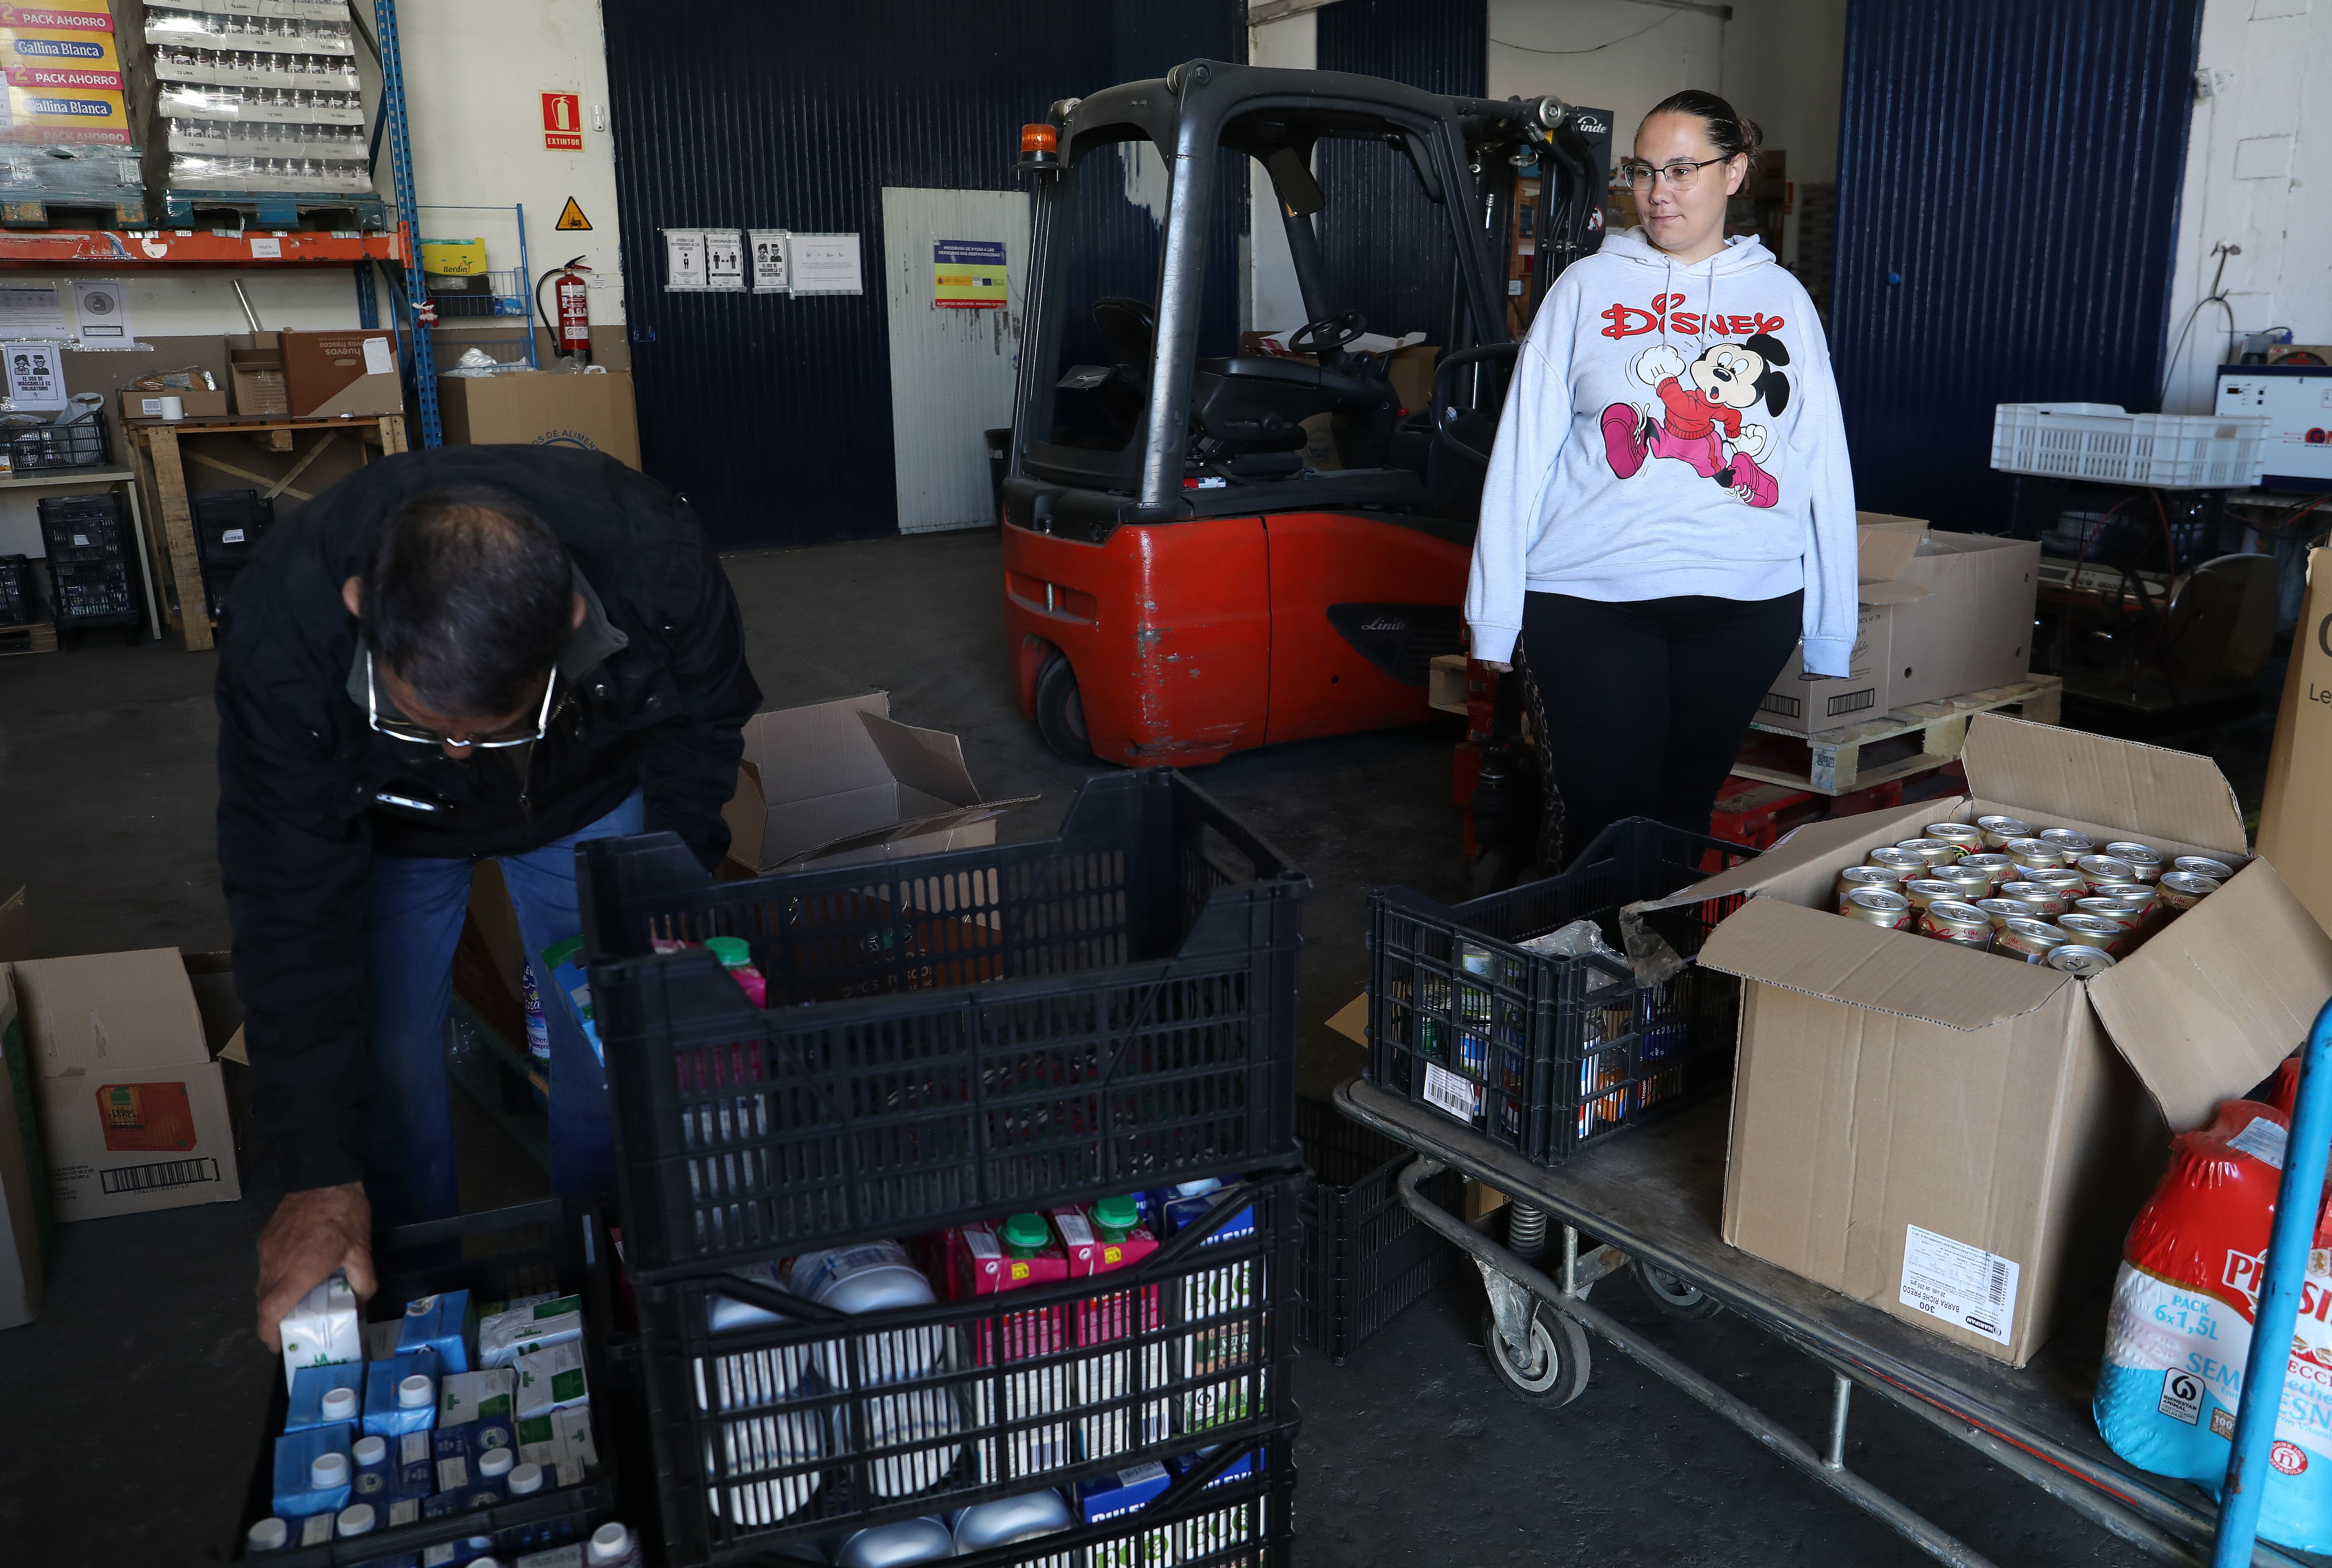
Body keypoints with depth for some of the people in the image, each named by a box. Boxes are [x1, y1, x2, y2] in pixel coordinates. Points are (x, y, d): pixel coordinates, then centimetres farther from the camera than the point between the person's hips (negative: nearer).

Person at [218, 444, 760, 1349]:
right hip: (380, 821, 0)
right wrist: (321, 1175, -29)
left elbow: (704, 717, -14)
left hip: (588, 796, 1)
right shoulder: (280, 631, -39)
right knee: (387, 1069, -2)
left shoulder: (656, 560, -38)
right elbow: (292, 909, -30)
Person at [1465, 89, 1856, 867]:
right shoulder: (1589, 286, 7)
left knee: (1684, 811, 8)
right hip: (1590, 601, -2)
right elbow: (1523, 449, 4)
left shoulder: (1782, 298, 11)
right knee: (1597, 815, -3)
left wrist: (1830, 631, 8)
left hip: (1745, 605, 2)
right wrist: (1494, 615, -1)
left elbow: (1823, 461, 10)